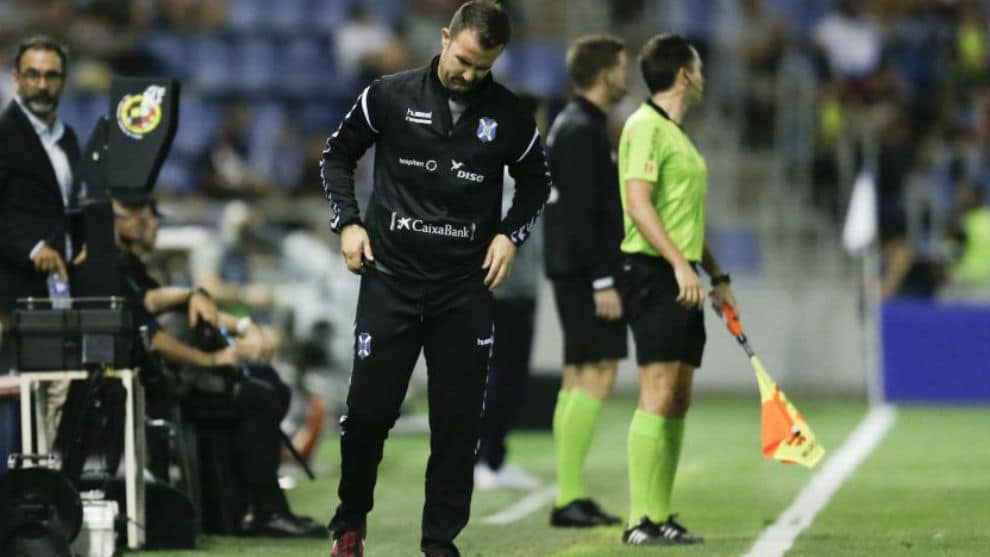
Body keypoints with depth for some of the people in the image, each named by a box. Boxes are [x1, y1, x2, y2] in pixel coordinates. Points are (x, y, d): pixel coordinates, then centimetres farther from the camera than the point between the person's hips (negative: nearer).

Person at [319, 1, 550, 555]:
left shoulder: (510, 115, -1)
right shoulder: (391, 96, -3)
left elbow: (536, 181, 16)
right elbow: (338, 152, 10)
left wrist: (510, 235, 1)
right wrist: (348, 222, 0)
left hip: (467, 286, 1)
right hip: (391, 279, -1)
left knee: (458, 421, 0)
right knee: (369, 410, -1)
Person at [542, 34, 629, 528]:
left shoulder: (573, 126, 17)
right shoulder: (582, 131, -14)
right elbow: (582, 213, -20)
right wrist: (603, 280, -21)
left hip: (574, 272, 11)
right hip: (586, 270, -11)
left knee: (578, 377, 9)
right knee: (597, 375, -12)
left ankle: (569, 497, 9)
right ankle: (570, 496, -15)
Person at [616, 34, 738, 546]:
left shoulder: (676, 133, 21)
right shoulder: (646, 127, -9)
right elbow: (639, 204, -19)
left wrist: (715, 275, 26)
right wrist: (680, 264, -25)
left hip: (682, 279, 10)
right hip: (652, 273, -10)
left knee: (679, 400, 8)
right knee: (658, 395, -13)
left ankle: (660, 516, 11)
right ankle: (641, 521, -14)